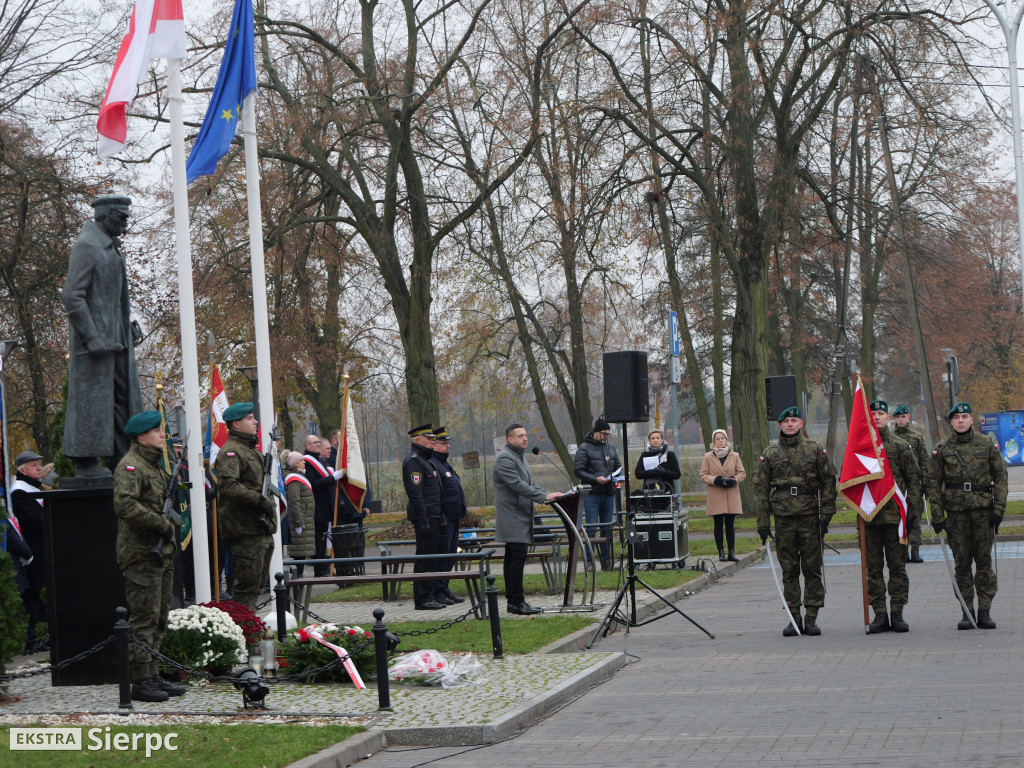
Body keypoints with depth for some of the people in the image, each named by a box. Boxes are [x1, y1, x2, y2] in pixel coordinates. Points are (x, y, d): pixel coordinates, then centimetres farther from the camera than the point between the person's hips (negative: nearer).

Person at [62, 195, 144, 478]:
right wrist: (91, 337, -22)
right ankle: (86, 463, -5)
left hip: (116, 338, 10)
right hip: (96, 339, -10)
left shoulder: (110, 247, 18)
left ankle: (122, 458, 16)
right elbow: (72, 296, -19)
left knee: (123, 396, 10)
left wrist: (129, 324, 17)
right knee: (92, 398, -7)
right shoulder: (86, 246, -12)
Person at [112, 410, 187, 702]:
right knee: (144, 619, -8)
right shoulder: (130, 466, -12)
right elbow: (125, 505, -28)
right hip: (142, 556, -10)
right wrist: (162, 524, -23)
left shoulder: (154, 465, 19)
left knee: (159, 617, 13)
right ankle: (141, 681, -5)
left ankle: (153, 676, 19)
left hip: (160, 554, 10)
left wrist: (170, 528, 14)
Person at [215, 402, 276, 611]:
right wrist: (262, 501, -24)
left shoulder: (252, 450, 22)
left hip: (262, 529, 10)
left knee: (258, 583, 14)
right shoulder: (231, 452, -11)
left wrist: (270, 502, 15)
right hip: (246, 529, -10)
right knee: (248, 585, -9)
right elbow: (228, 486, -25)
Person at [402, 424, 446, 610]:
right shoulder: (413, 461, -14)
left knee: (429, 556, 12)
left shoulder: (424, 460, 19)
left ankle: (429, 597, 17)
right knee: (424, 557, -7)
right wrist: (424, 521, -23)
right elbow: (415, 493, -21)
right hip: (425, 517, -10)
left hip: (433, 516, 10)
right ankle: (423, 600, -5)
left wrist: (440, 517, 21)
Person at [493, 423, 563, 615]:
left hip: (521, 517, 10)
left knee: (513, 558, 10)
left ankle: (513, 600, 11)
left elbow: (529, 483, 25)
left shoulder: (520, 457, 21)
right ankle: (516, 601, -15)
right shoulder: (505, 459, -14)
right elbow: (518, 485, -22)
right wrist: (544, 497, -23)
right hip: (512, 518, -10)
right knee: (518, 557, -15)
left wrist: (547, 494, 9)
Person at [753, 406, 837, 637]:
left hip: (810, 516, -1)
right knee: (789, 570, 3)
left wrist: (826, 514, -5)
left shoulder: (816, 450, 6)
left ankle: (812, 618, 5)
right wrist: (763, 523, 1)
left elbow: (829, 481, 4)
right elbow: (760, 488, 7)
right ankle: (794, 618, 8)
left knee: (812, 569, 0)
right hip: (783, 518, 1)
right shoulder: (769, 454, 8)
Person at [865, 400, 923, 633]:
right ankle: (880, 614, 6)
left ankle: (897, 613, 7)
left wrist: (913, 510, -2)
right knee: (873, 567, 2)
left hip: (895, 515, -1)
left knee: (897, 566, 2)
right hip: (869, 516, 1)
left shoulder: (901, 446, 6)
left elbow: (914, 480, 6)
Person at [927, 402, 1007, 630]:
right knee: (962, 562, 2)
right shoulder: (942, 449, 4)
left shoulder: (987, 444, 5)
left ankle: (985, 611, 4)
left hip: (983, 509, 0)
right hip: (956, 512, 0)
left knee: (984, 560, 0)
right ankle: (967, 612, 7)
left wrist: (999, 508, -2)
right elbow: (933, 483, 5)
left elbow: (1000, 476, 7)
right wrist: (938, 515, -2)